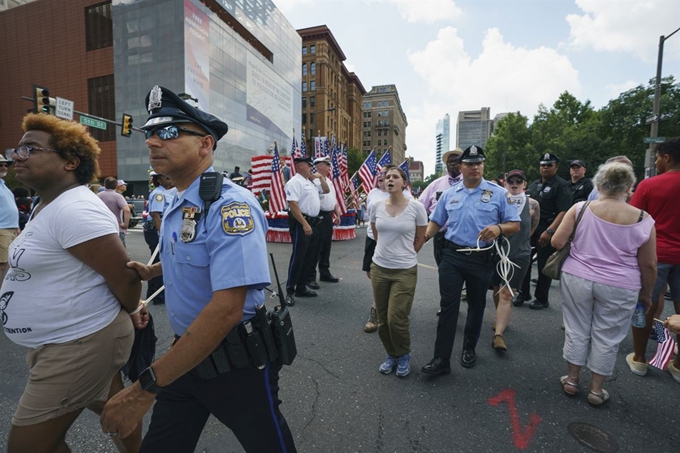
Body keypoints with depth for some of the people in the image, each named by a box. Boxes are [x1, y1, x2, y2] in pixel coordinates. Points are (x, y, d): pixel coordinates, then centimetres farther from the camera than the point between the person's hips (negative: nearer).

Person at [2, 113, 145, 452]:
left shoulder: (75, 210, -24)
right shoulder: (48, 206, 9)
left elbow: (124, 277, -26)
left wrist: (128, 315, -7)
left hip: (82, 344, -9)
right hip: (60, 342, 9)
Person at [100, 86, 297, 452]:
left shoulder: (230, 206, -25)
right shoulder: (175, 206, 5)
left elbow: (226, 308, -31)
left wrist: (146, 387, -26)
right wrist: (150, 270, 10)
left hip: (236, 362, -7)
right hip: (186, 354, 8)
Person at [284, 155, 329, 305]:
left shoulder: (311, 182, 17)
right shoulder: (294, 182, -11)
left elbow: (326, 190, 29)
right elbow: (293, 205, -21)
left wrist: (320, 178, 12)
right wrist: (305, 224, -26)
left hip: (314, 223, 9)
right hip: (301, 224, -9)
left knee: (310, 258, 13)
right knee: (298, 258, -5)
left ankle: (301, 288, 24)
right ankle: (290, 291, 6)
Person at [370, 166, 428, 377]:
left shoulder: (416, 207, -10)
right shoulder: (376, 206, -2)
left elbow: (420, 239, 3)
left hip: (405, 271, -3)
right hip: (379, 268, 3)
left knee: (396, 319, -2)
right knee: (383, 319, 11)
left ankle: (404, 355, 28)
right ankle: (391, 355, 36)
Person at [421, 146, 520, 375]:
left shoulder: (498, 193, -2)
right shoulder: (449, 194, 7)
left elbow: (515, 224, -1)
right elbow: (436, 221, 14)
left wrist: (499, 228, -24)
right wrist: (423, 237, -3)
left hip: (482, 259, -1)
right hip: (452, 256, 1)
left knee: (476, 306, 15)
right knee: (448, 306, -1)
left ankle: (469, 348, 37)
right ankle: (441, 359, 6)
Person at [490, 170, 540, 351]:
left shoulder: (532, 204, -3)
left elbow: (531, 229, 10)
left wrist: (517, 242, 13)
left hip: (519, 256, -1)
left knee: (506, 295, -7)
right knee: (497, 289, 17)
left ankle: (498, 334, -8)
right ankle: (501, 319, 41)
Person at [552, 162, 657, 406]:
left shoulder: (580, 208, -8)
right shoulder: (643, 219, -5)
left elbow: (557, 242, -10)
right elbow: (648, 264, 0)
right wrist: (646, 294, 13)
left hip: (577, 279, 0)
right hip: (619, 288, 0)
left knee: (576, 331, 14)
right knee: (607, 338, 13)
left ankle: (572, 380, 28)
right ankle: (596, 389, 27)